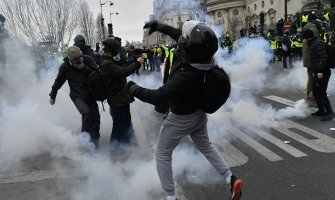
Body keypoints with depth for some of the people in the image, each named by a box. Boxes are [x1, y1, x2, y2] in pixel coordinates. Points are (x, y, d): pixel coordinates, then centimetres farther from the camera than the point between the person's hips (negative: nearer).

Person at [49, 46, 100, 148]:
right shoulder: (65, 67, -15)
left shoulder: (87, 60, -11)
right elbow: (58, 82, 0)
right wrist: (52, 96, 11)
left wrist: (85, 68, -25)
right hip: (77, 96, -3)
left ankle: (95, 140, 19)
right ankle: (85, 133, -6)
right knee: (86, 112, -27)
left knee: (95, 117, 1)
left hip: (90, 94, 3)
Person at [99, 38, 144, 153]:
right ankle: (114, 146, 15)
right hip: (118, 100, -11)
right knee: (120, 123, 2)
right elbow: (123, 72, -31)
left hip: (121, 98, 11)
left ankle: (126, 139, 41)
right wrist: (137, 63, -22)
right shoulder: (107, 64, -23)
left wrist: (135, 62, 2)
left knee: (126, 120, 24)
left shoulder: (110, 62, 12)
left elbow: (121, 69, 11)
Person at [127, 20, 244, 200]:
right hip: (199, 112, 8)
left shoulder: (185, 76, -41)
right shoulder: (203, 57, -19)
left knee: (162, 155, 13)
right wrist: (158, 26, 7)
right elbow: (178, 34, 0)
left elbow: (157, 97, -31)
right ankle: (231, 180, 23)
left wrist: (133, 88, -17)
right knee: (205, 146, 27)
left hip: (180, 119, -7)